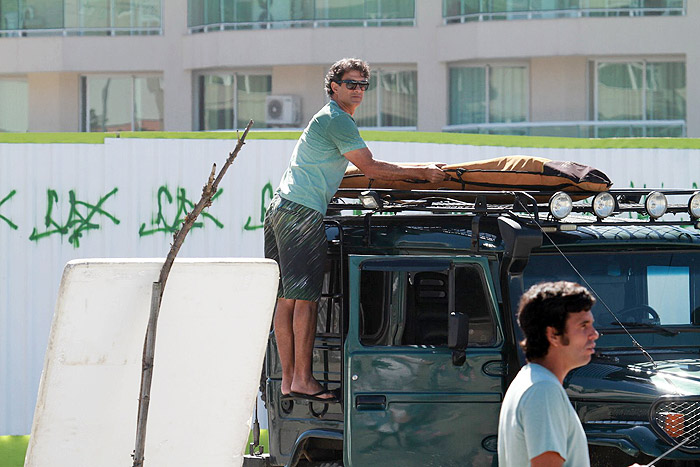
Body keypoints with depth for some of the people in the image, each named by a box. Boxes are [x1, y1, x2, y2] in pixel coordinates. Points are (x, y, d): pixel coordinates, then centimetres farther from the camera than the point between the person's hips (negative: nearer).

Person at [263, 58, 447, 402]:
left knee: (287, 298, 6)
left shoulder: (334, 119, 25)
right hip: (303, 212, -10)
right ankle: (302, 380, -15)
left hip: (283, 209, 10)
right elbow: (370, 169, -9)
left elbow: (366, 168, 31)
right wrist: (421, 174, -2)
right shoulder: (337, 120, -8)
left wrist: (422, 170, 27)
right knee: (305, 297, -12)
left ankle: (288, 379, 6)